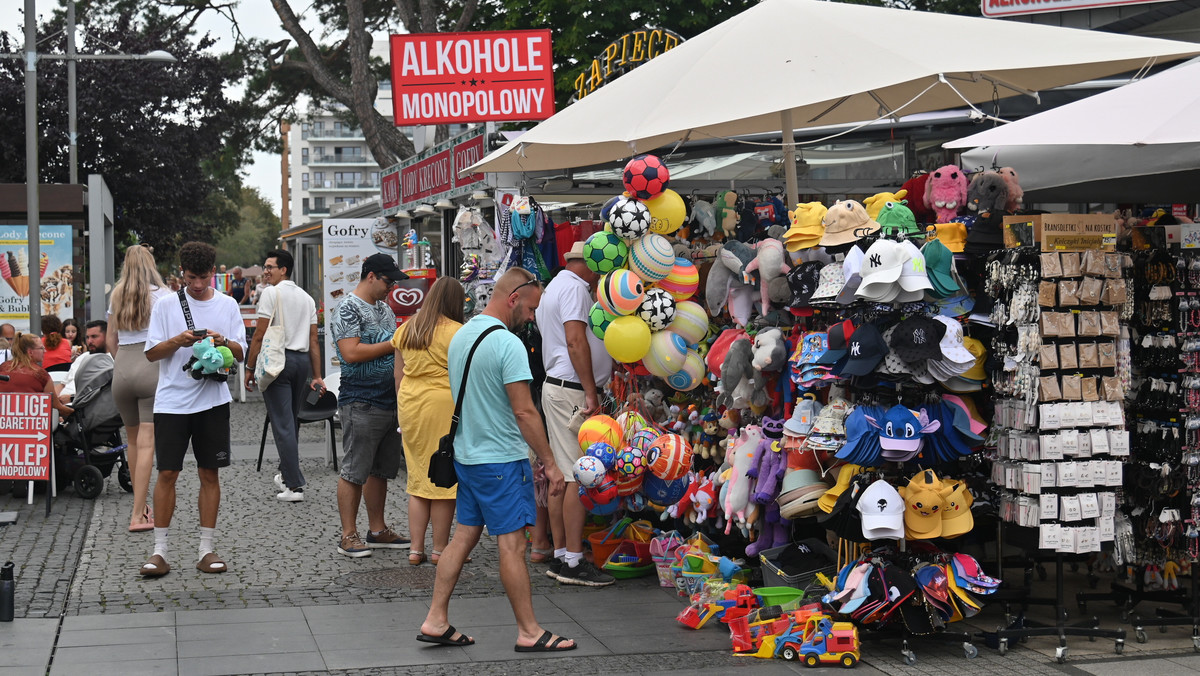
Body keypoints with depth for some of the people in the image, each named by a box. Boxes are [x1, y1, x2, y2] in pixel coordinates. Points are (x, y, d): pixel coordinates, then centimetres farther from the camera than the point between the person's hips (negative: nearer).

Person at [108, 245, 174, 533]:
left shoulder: (117, 296, 11)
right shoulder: (162, 295, -4)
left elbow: (110, 341, 15)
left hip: (121, 369, 5)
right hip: (153, 368, -5)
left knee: (132, 440, 18)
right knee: (146, 442, -6)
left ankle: (141, 505, 28)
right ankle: (138, 515, -9)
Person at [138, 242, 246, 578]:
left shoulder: (227, 305, 7)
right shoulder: (165, 304, 3)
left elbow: (240, 353, 6)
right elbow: (152, 352, 2)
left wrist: (222, 341, -15)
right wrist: (178, 341, -16)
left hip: (212, 400, 2)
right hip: (172, 401, -1)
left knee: (210, 474, 4)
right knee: (167, 473, -3)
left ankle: (206, 550, 10)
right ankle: (159, 551, 3)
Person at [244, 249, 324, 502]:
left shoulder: (272, 293, -6)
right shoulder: (307, 298, 14)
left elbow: (260, 336, -9)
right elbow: (313, 341, 13)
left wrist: (250, 368, -3)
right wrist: (317, 376, 15)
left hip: (277, 360, -7)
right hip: (302, 361, 7)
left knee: (283, 424, -6)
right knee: (291, 422, 18)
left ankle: (294, 486, -11)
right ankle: (286, 474, 30)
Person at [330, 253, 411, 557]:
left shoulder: (384, 308, 17)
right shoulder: (349, 309, -10)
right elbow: (352, 353, -20)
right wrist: (394, 343, -16)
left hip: (390, 402, 9)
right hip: (361, 403, -9)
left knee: (381, 471, 13)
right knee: (354, 471, -4)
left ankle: (378, 531, 21)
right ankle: (348, 536, 2)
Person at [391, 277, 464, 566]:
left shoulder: (405, 330, 10)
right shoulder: (456, 332, -9)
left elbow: (399, 375, 15)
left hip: (410, 404, 6)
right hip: (444, 405, -6)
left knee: (418, 477, 12)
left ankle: (416, 548, 13)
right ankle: (440, 549, 7)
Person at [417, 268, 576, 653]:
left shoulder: (460, 336, 10)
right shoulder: (508, 344, -18)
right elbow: (524, 411, -20)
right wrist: (551, 463, -15)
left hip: (466, 455, 9)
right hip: (502, 459, -9)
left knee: (464, 536, 13)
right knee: (512, 544, -3)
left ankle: (436, 621, 13)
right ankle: (529, 633, 4)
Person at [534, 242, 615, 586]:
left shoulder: (555, 286, 23)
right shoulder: (574, 287, -10)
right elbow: (576, 340, -20)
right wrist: (591, 393, -21)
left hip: (557, 387, 11)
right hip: (572, 390, -11)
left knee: (563, 475, 11)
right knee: (579, 477, -10)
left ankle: (560, 556, 14)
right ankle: (573, 562, -10)